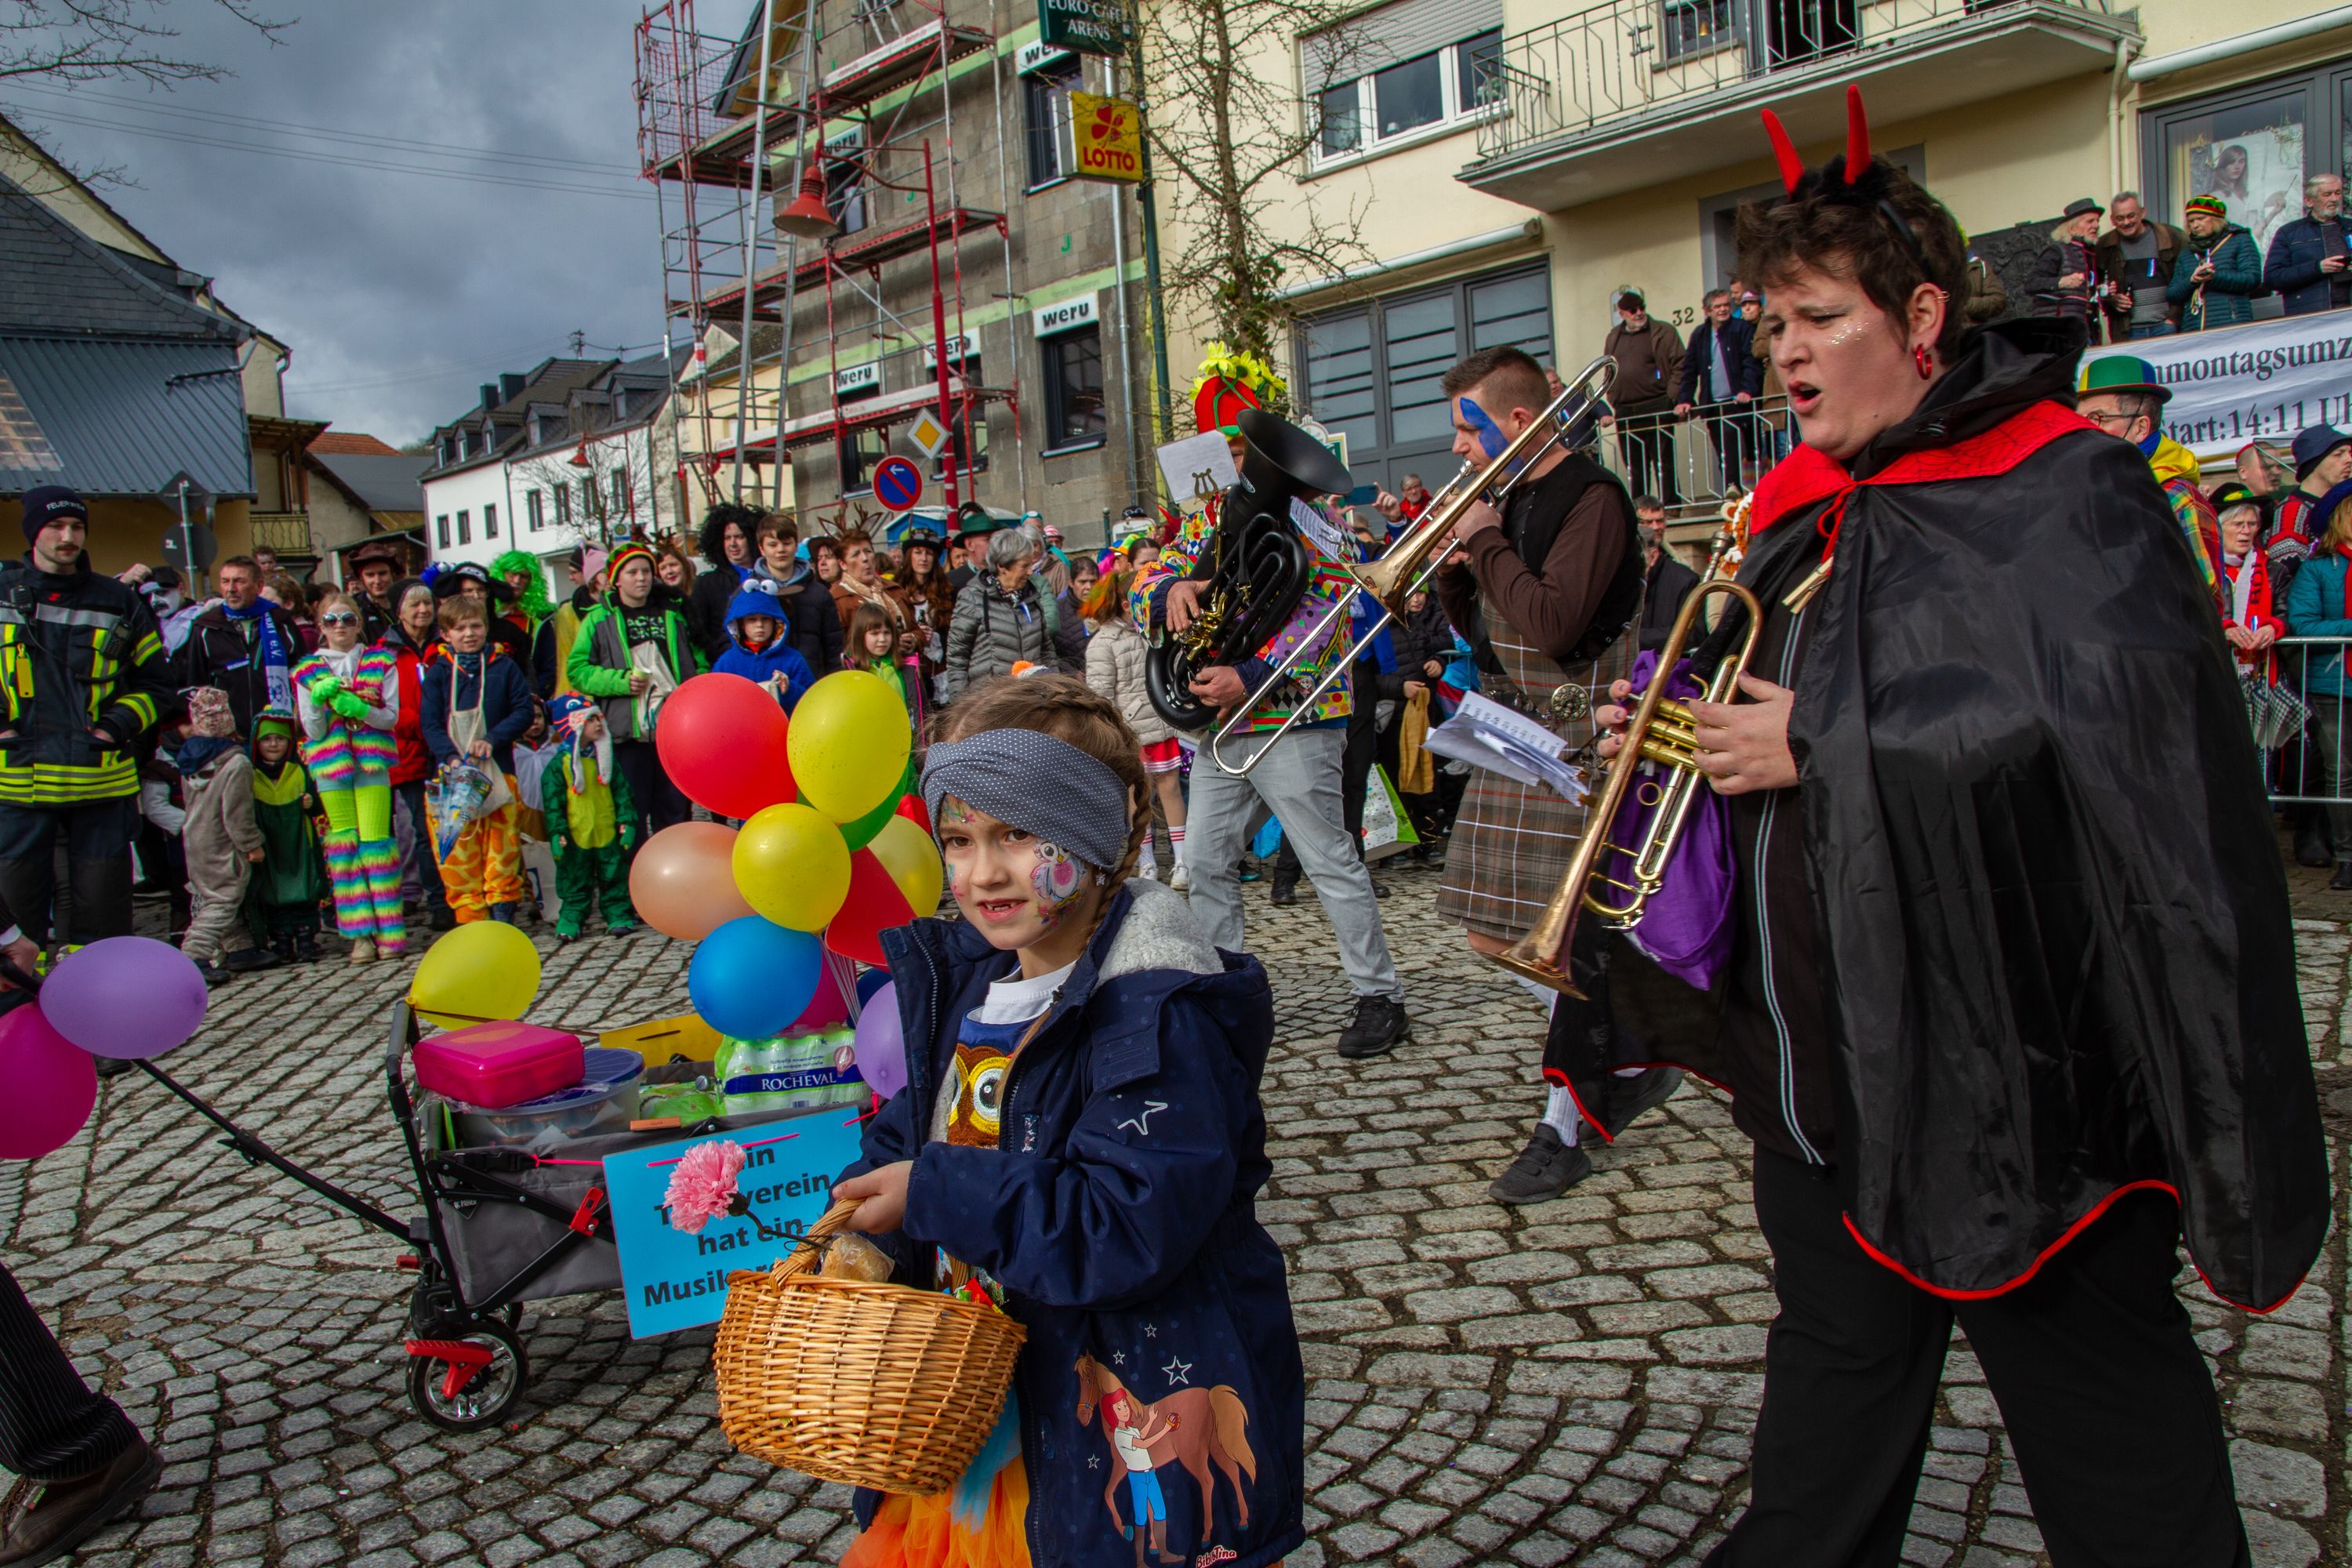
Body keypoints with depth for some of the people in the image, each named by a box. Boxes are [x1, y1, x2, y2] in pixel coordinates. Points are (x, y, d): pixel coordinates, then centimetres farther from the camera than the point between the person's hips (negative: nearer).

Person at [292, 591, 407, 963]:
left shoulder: (380, 663, 8)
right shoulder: (309, 671, 10)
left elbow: (392, 717, 1)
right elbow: (313, 730, 5)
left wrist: (360, 709, -17)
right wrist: (318, 700, -14)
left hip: (372, 759, -1)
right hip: (330, 763, 1)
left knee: (376, 841, -8)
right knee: (344, 843, -1)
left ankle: (390, 930, -3)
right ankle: (361, 933, 2)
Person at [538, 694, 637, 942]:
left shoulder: (604, 758, 7)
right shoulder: (559, 763, -5)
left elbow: (621, 792, 10)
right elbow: (553, 801, -5)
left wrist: (626, 821, 2)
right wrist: (557, 832, -11)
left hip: (608, 834, 3)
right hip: (576, 836, -3)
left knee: (614, 879, 9)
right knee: (575, 882, 5)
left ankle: (619, 916, 18)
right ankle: (572, 919, 13)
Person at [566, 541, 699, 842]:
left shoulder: (673, 614, 13)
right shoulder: (599, 620, 4)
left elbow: (698, 661, 17)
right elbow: (578, 670, 0)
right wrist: (620, 681, -14)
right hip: (628, 732, -2)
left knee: (674, 810, 8)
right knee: (632, 815, 0)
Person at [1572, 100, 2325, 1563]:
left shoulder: (2068, 488, -10)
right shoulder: (1802, 512, 12)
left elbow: (2100, 728, -24)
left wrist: (1823, 744, -20)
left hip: (2010, 1049, -7)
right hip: (1828, 1046, 7)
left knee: (2102, 1408, 8)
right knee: (1835, 1358, 23)